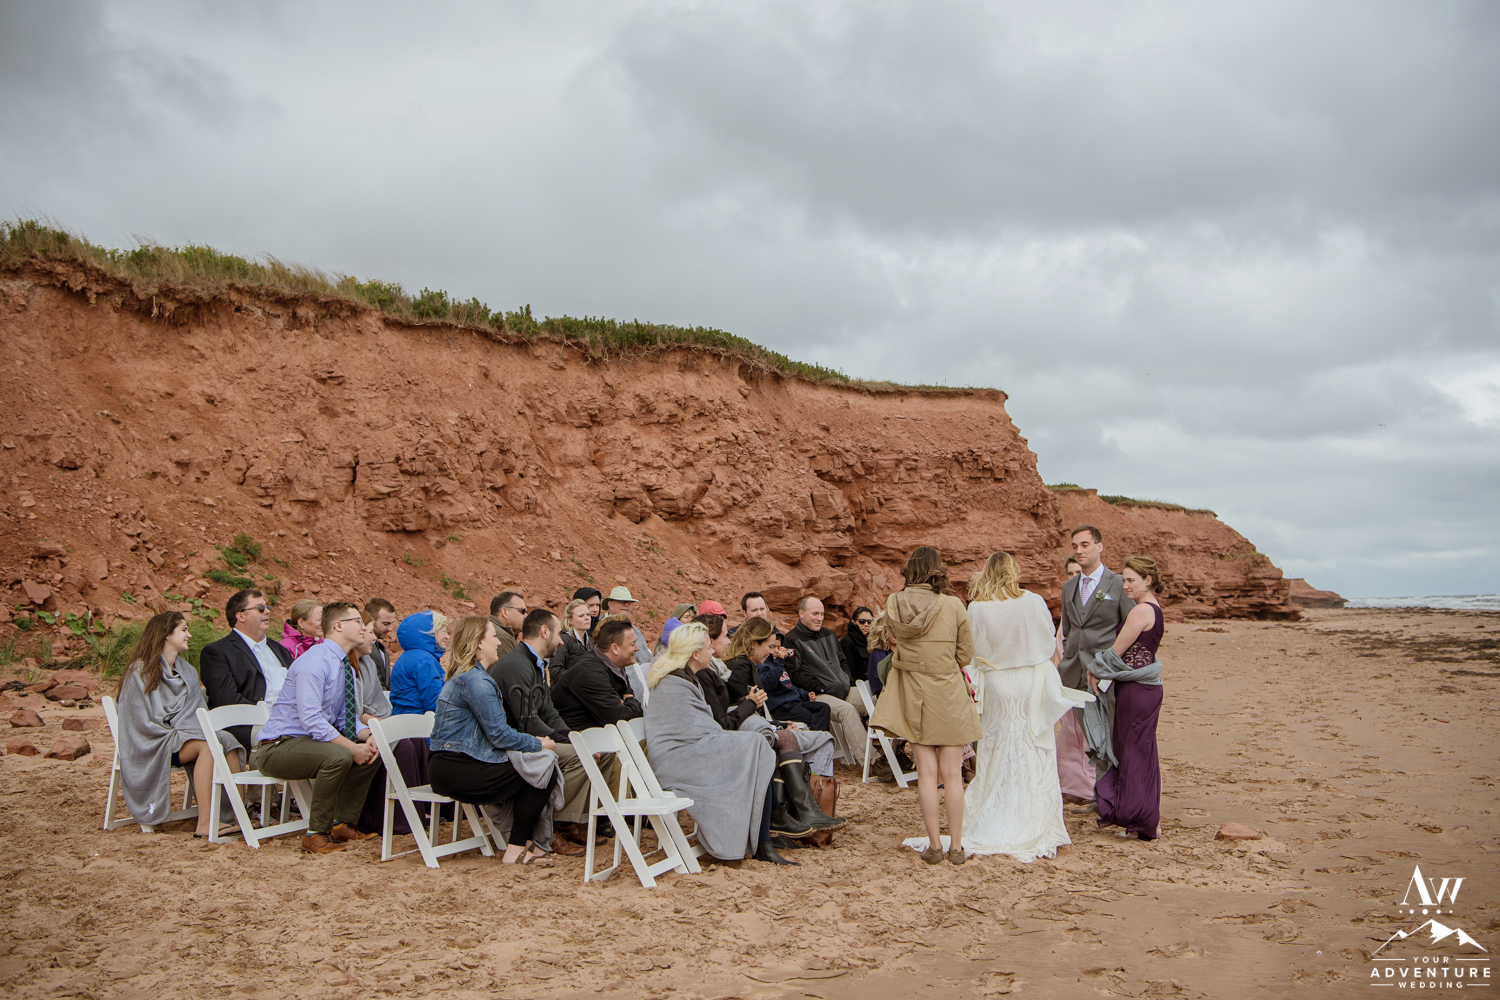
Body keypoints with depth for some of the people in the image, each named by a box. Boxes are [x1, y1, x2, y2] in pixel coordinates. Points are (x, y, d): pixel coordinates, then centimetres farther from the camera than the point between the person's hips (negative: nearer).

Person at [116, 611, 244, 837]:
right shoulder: (141, 671, -3)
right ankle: (204, 824, -36)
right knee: (208, 743, -32)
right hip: (150, 747, -6)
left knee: (227, 742, -25)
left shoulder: (188, 672, 17)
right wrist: (178, 734, -15)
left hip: (184, 739, 6)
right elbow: (143, 723, -9)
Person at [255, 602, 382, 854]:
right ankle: (316, 834, -17)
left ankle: (343, 825, 8)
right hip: (277, 747, -10)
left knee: (371, 750, 0)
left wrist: (368, 737, -8)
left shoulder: (346, 668, 10)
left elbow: (348, 719, 13)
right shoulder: (314, 662, -20)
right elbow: (311, 720, -28)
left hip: (312, 741, 10)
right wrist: (352, 747, -27)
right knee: (339, 755, -32)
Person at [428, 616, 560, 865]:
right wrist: (539, 744, -2)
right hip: (457, 771, -10)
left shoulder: (462, 675, 18)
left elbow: (493, 732, 18)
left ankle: (522, 840, 16)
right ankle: (516, 849, 0)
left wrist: (533, 742, 10)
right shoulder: (476, 680, -16)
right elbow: (500, 735, -16)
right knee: (543, 772, -7)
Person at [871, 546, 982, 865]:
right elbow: (966, 656, -4)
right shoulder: (953, 606, -13)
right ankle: (956, 846, 12)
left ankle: (934, 845, 11)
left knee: (926, 773, 8)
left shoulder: (893, 605, -6)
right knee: (952, 774, 6)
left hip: (913, 694, 2)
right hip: (948, 694, -2)